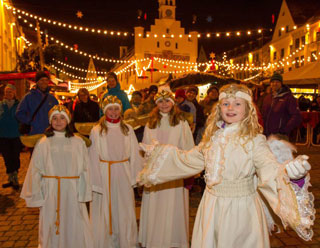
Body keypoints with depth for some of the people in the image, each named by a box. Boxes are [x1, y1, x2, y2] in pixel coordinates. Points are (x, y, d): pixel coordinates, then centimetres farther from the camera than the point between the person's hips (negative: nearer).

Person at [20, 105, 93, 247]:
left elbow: (84, 170, 1)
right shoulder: (43, 143, 1)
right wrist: (36, 196, 2)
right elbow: (35, 171, 4)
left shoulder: (78, 142, 1)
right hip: (50, 192, 0)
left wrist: (83, 195, -3)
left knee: (75, 230, 6)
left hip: (72, 192, 0)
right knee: (51, 231, 10)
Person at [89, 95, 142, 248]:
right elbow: (93, 158, -3)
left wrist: (136, 176, 0)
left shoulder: (127, 129, 3)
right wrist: (95, 182, -8)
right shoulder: (97, 131, -3)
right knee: (104, 213, 6)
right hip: (104, 176, -2)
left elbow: (134, 154, 5)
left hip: (123, 176, 2)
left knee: (125, 212, 11)